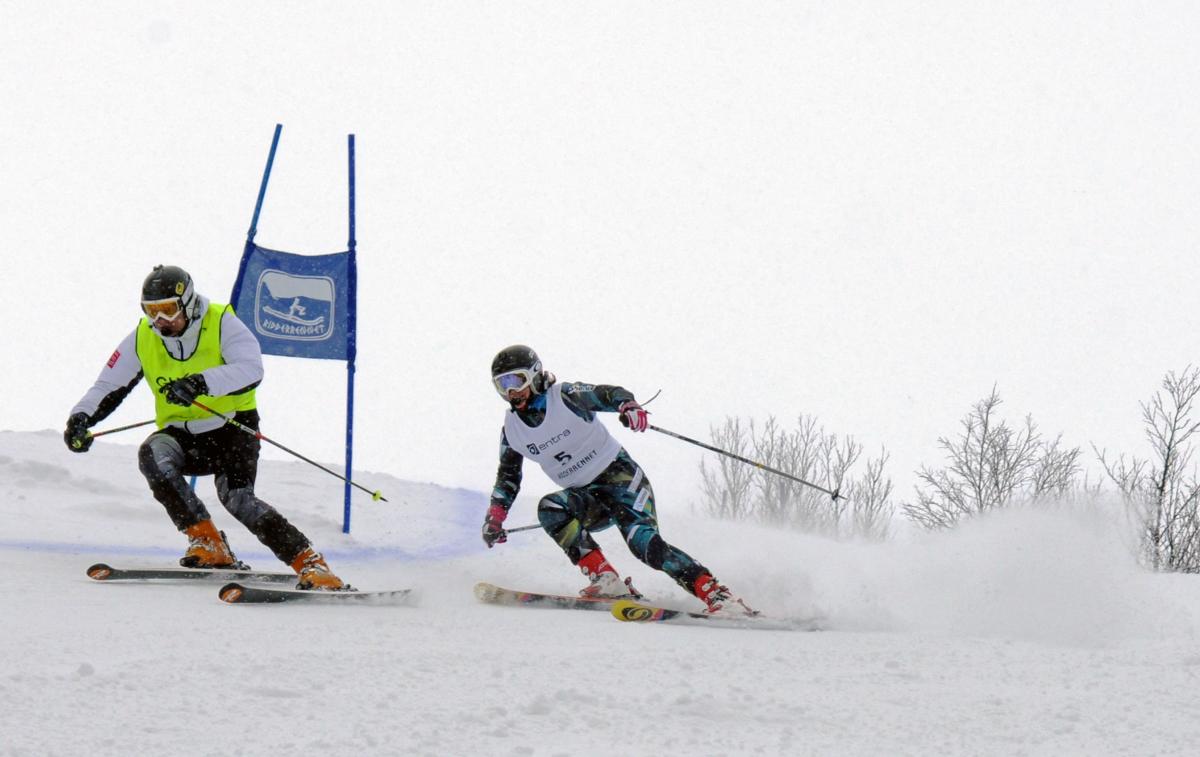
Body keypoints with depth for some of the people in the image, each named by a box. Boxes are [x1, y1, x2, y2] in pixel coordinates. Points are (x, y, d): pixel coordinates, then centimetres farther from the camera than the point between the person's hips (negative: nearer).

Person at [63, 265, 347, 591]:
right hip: (182, 436, 4)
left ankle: (311, 563, -24)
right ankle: (208, 544, -23)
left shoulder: (221, 323, -13)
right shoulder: (141, 340, 0)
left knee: (236, 496, -28)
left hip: (231, 427, -4)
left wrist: (201, 383, -45)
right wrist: (81, 417, -19)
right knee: (152, 454, -29)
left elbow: (251, 368, -29)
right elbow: (107, 387, 2)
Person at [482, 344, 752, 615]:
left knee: (643, 542, -25)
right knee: (550, 509, -27)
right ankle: (607, 581, -29)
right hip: (585, 496, 5)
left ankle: (716, 594, -24)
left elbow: (610, 394, -18)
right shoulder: (512, 429, 3)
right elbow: (508, 476, 16)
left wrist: (628, 406, -41)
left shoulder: (565, 396, -11)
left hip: (617, 474, -5)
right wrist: (495, 515, 5)